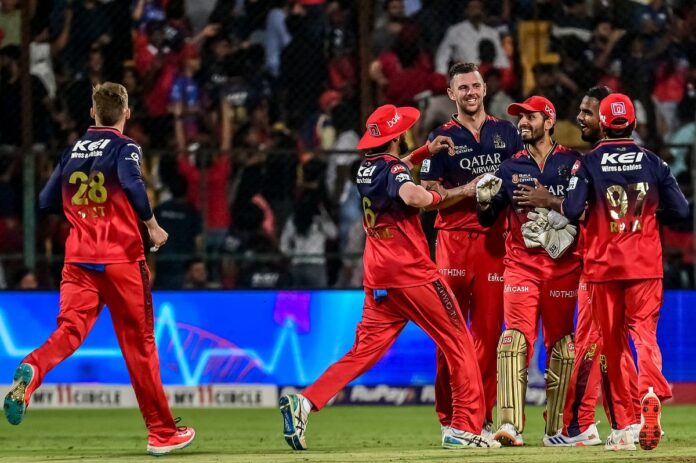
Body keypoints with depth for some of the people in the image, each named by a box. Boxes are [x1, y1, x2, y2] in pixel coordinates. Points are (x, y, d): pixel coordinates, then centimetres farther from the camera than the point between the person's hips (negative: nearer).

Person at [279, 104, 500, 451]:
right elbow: (412, 196, -33)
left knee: (363, 351, 5)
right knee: (459, 344, 4)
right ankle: (465, 428, -1)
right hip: (413, 275, -7)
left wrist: (425, 152, 26)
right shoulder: (394, 168, -11)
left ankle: (305, 402, -14)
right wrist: (446, 194, -14)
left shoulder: (366, 169, 13)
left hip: (378, 280, 7)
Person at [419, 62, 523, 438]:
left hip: (494, 238, 2)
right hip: (454, 239, -2)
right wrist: (466, 190, -16)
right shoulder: (441, 138, 4)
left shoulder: (506, 133, 12)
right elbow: (428, 196, -1)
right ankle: (449, 419, 1)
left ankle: (484, 417, 6)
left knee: (489, 330, 1)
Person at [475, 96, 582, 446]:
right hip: (521, 263, 0)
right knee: (516, 336, -14)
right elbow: (487, 220, 9)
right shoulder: (511, 168, 9)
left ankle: (556, 427, 12)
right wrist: (483, 200, -12)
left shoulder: (573, 163, 3)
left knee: (561, 343, 4)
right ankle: (510, 424, -23)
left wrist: (570, 231, -16)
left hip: (563, 265, 0)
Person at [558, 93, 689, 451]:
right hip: (645, 264, 0)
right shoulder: (653, 162, 1)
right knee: (644, 330, 2)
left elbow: (572, 211, -14)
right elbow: (680, 211, -1)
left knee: (611, 344, 7)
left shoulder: (589, 163, -4)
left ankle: (622, 427, 6)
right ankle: (651, 391, -30)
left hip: (603, 266, 0)